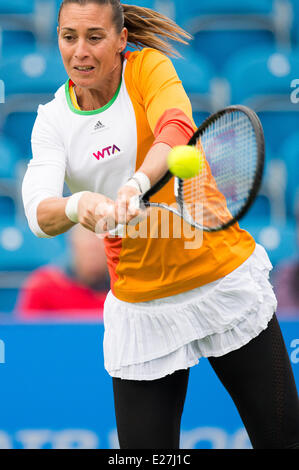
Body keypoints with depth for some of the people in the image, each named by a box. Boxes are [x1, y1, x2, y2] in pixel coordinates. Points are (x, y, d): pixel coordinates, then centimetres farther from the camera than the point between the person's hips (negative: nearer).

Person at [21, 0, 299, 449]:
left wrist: (133, 186, -48)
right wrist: (78, 205, -40)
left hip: (225, 277, -1)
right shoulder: (53, 121, -2)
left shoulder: (148, 67, -7)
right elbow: (38, 211, -17)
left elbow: (177, 129, -28)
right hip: (141, 306, 2)